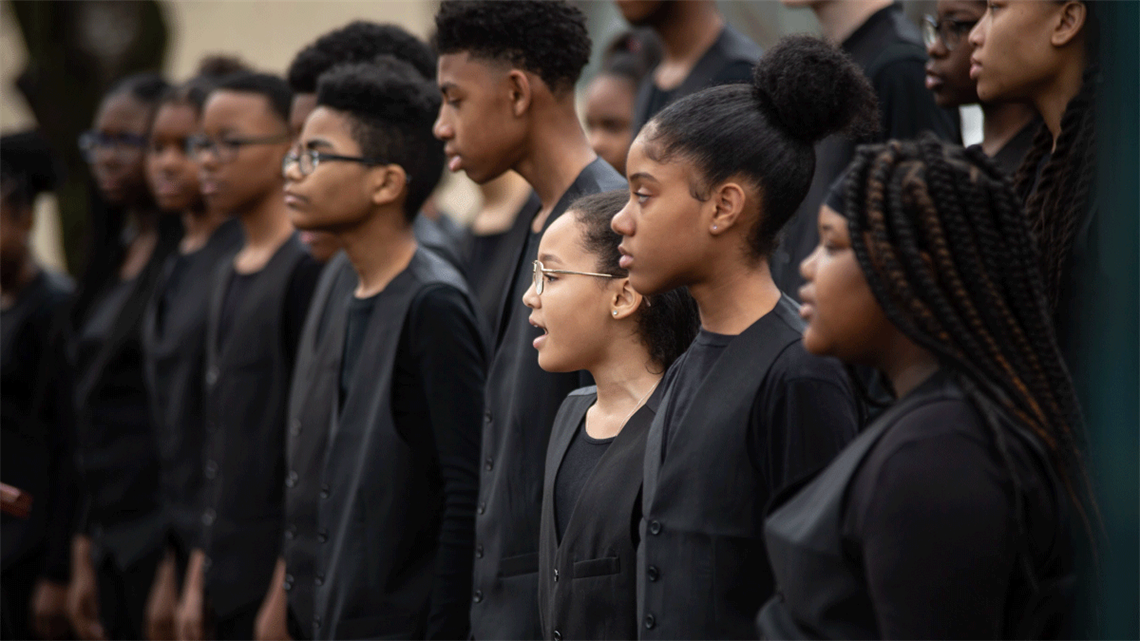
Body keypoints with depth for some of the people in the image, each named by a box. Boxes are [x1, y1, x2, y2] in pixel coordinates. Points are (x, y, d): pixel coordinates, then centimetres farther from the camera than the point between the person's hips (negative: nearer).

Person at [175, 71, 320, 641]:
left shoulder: (309, 268, -11)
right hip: (229, 574, 8)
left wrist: (287, 589, -18)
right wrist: (198, 576, 16)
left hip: (281, 572, -8)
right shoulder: (229, 274, 15)